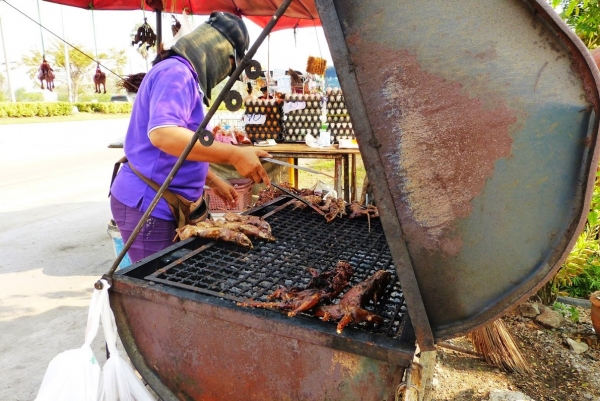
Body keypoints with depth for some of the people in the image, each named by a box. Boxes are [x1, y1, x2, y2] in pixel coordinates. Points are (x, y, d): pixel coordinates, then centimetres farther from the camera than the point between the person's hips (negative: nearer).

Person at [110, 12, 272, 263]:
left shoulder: (183, 76, 17)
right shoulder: (176, 72, -16)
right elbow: (162, 133, -34)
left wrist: (213, 181, 23)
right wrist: (234, 154, -35)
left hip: (159, 203, 10)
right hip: (147, 205, -10)